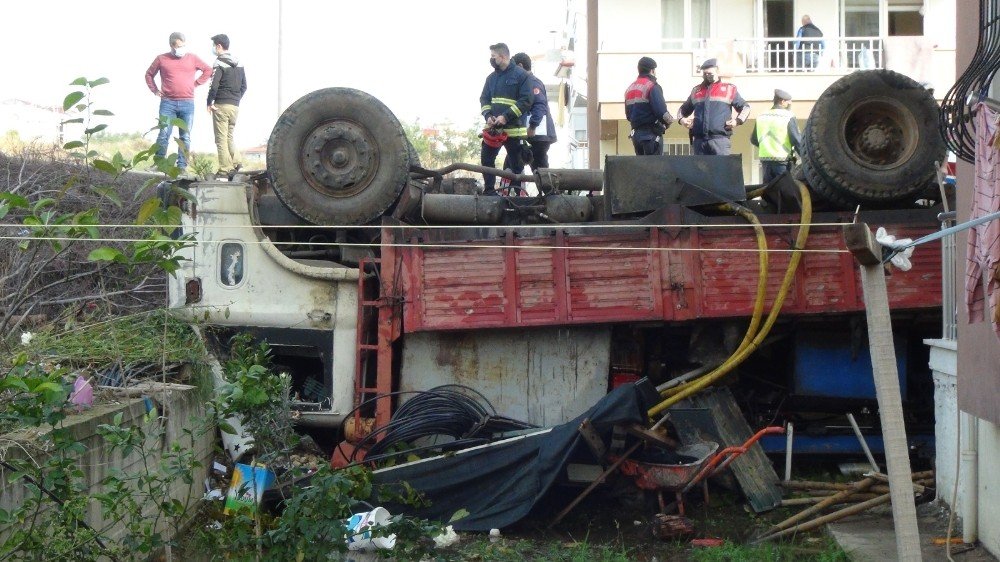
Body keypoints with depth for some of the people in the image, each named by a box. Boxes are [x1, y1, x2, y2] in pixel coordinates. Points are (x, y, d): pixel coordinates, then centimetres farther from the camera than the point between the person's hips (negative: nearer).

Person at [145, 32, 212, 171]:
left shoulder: (192, 58, 8)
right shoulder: (161, 59, 8)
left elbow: (208, 71, 17)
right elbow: (149, 74, 22)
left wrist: (196, 83, 8)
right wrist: (154, 90, 11)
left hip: (187, 103, 1)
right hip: (167, 103, -1)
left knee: (185, 137, 0)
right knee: (163, 135, -6)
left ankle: (182, 166, 2)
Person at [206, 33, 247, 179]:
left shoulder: (219, 63, -10)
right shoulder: (238, 64, 13)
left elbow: (214, 85, -18)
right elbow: (244, 86, 16)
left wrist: (210, 103, -8)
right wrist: (236, 99, 17)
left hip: (221, 105, -7)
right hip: (235, 106, 7)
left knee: (221, 138, -2)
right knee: (229, 136, 16)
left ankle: (225, 169, -5)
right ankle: (236, 162, 1)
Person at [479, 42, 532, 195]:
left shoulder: (520, 75, -5)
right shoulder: (491, 77, 14)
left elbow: (525, 101, -12)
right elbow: (484, 99, 15)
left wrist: (506, 116, -19)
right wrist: (488, 116, -6)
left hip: (513, 129, -6)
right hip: (493, 128, 6)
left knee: (515, 164, 2)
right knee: (486, 159, 4)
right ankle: (490, 191, 13)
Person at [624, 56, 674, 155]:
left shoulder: (630, 88, 15)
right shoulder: (652, 86, -9)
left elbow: (628, 115, 15)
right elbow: (661, 111, -18)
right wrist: (669, 121, 0)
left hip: (636, 133, 7)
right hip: (651, 134, -7)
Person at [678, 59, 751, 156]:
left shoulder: (729, 89, 12)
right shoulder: (696, 91, 21)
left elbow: (745, 107, 15)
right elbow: (684, 109, 33)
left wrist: (737, 121, -1)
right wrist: (682, 119, 12)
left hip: (720, 138, -3)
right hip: (699, 140, 3)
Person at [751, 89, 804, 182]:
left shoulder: (761, 117, 9)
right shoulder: (789, 117, -7)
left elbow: (753, 140, 14)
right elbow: (797, 140, -11)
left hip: (765, 160, 5)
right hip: (782, 161, -5)